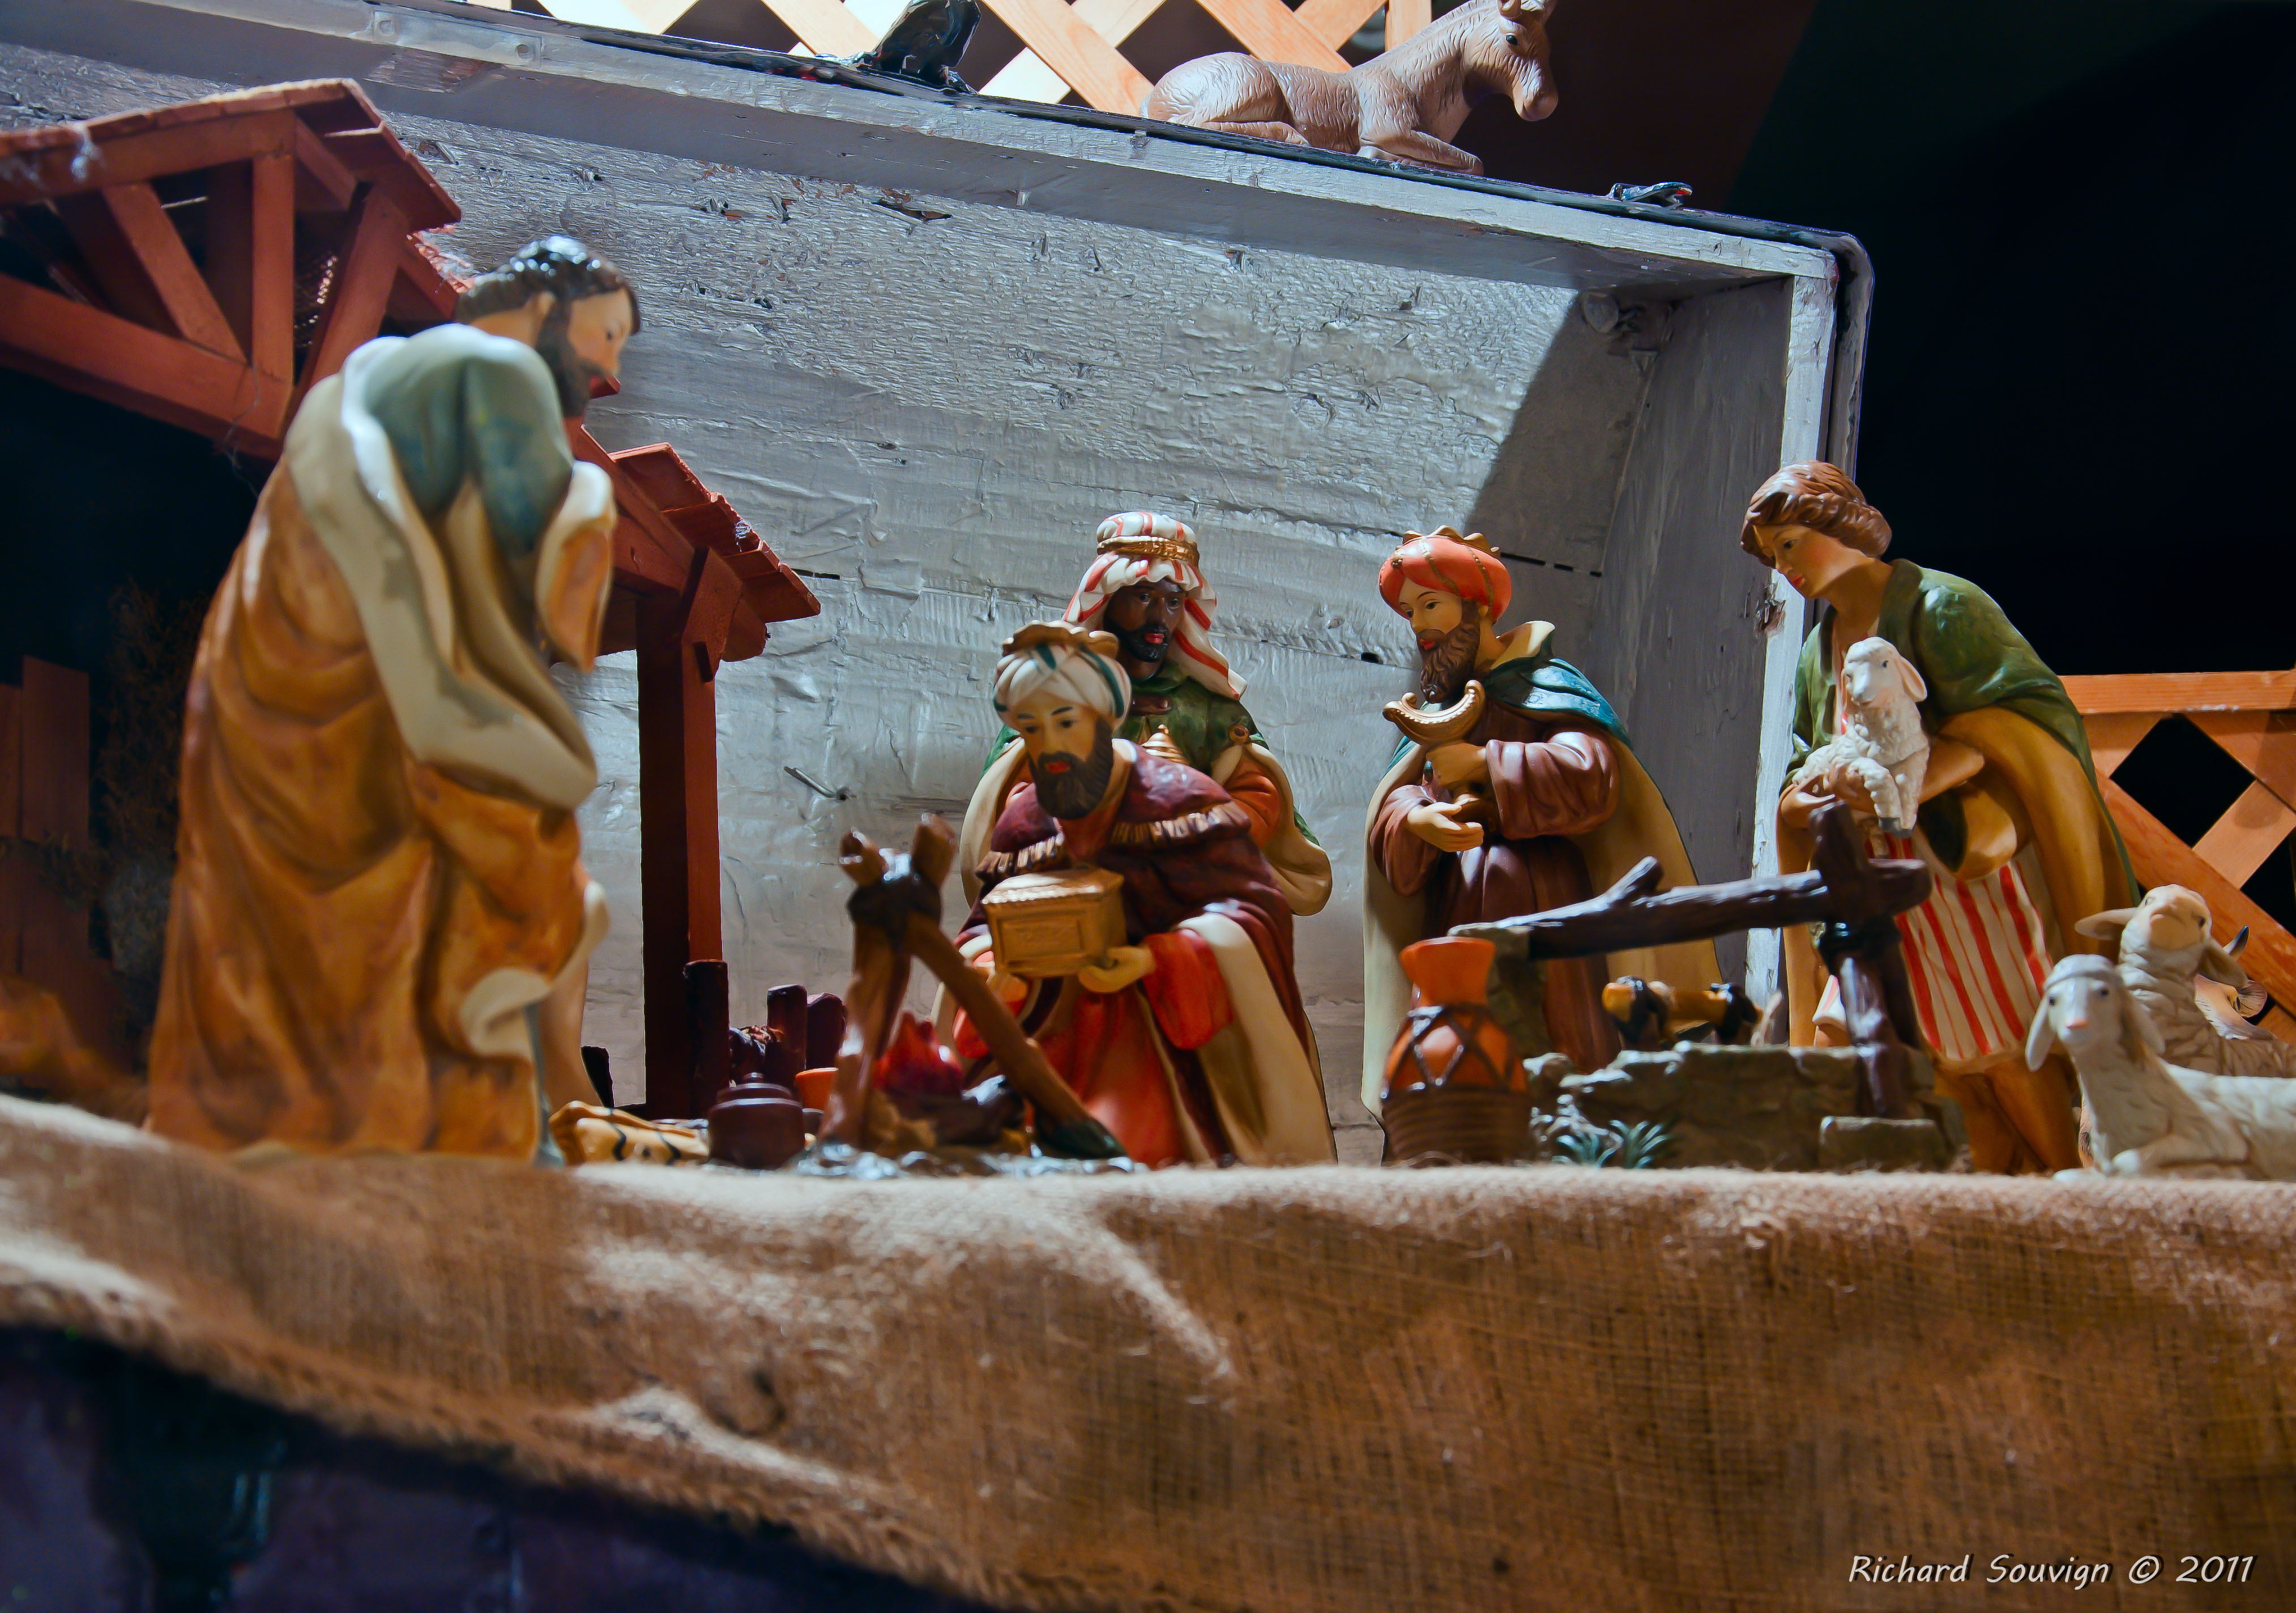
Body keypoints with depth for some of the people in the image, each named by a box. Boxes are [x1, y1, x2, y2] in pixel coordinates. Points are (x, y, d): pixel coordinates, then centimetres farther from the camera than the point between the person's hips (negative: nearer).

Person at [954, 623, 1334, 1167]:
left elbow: (1253, 909, -11)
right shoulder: (1024, 820, 11)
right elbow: (989, 925, 15)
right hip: (1062, 1034, 5)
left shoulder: (1178, 799, -5)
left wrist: (1152, 962, -25)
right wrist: (995, 975, -12)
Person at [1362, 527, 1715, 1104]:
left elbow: (1591, 776, -15)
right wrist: (1418, 821, -12)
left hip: (1539, 907, -5)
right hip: (1455, 914, 5)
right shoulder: (1436, 709, 22)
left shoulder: (1546, 686, 2)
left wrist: (1482, 763, -10)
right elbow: (1390, 806, 12)